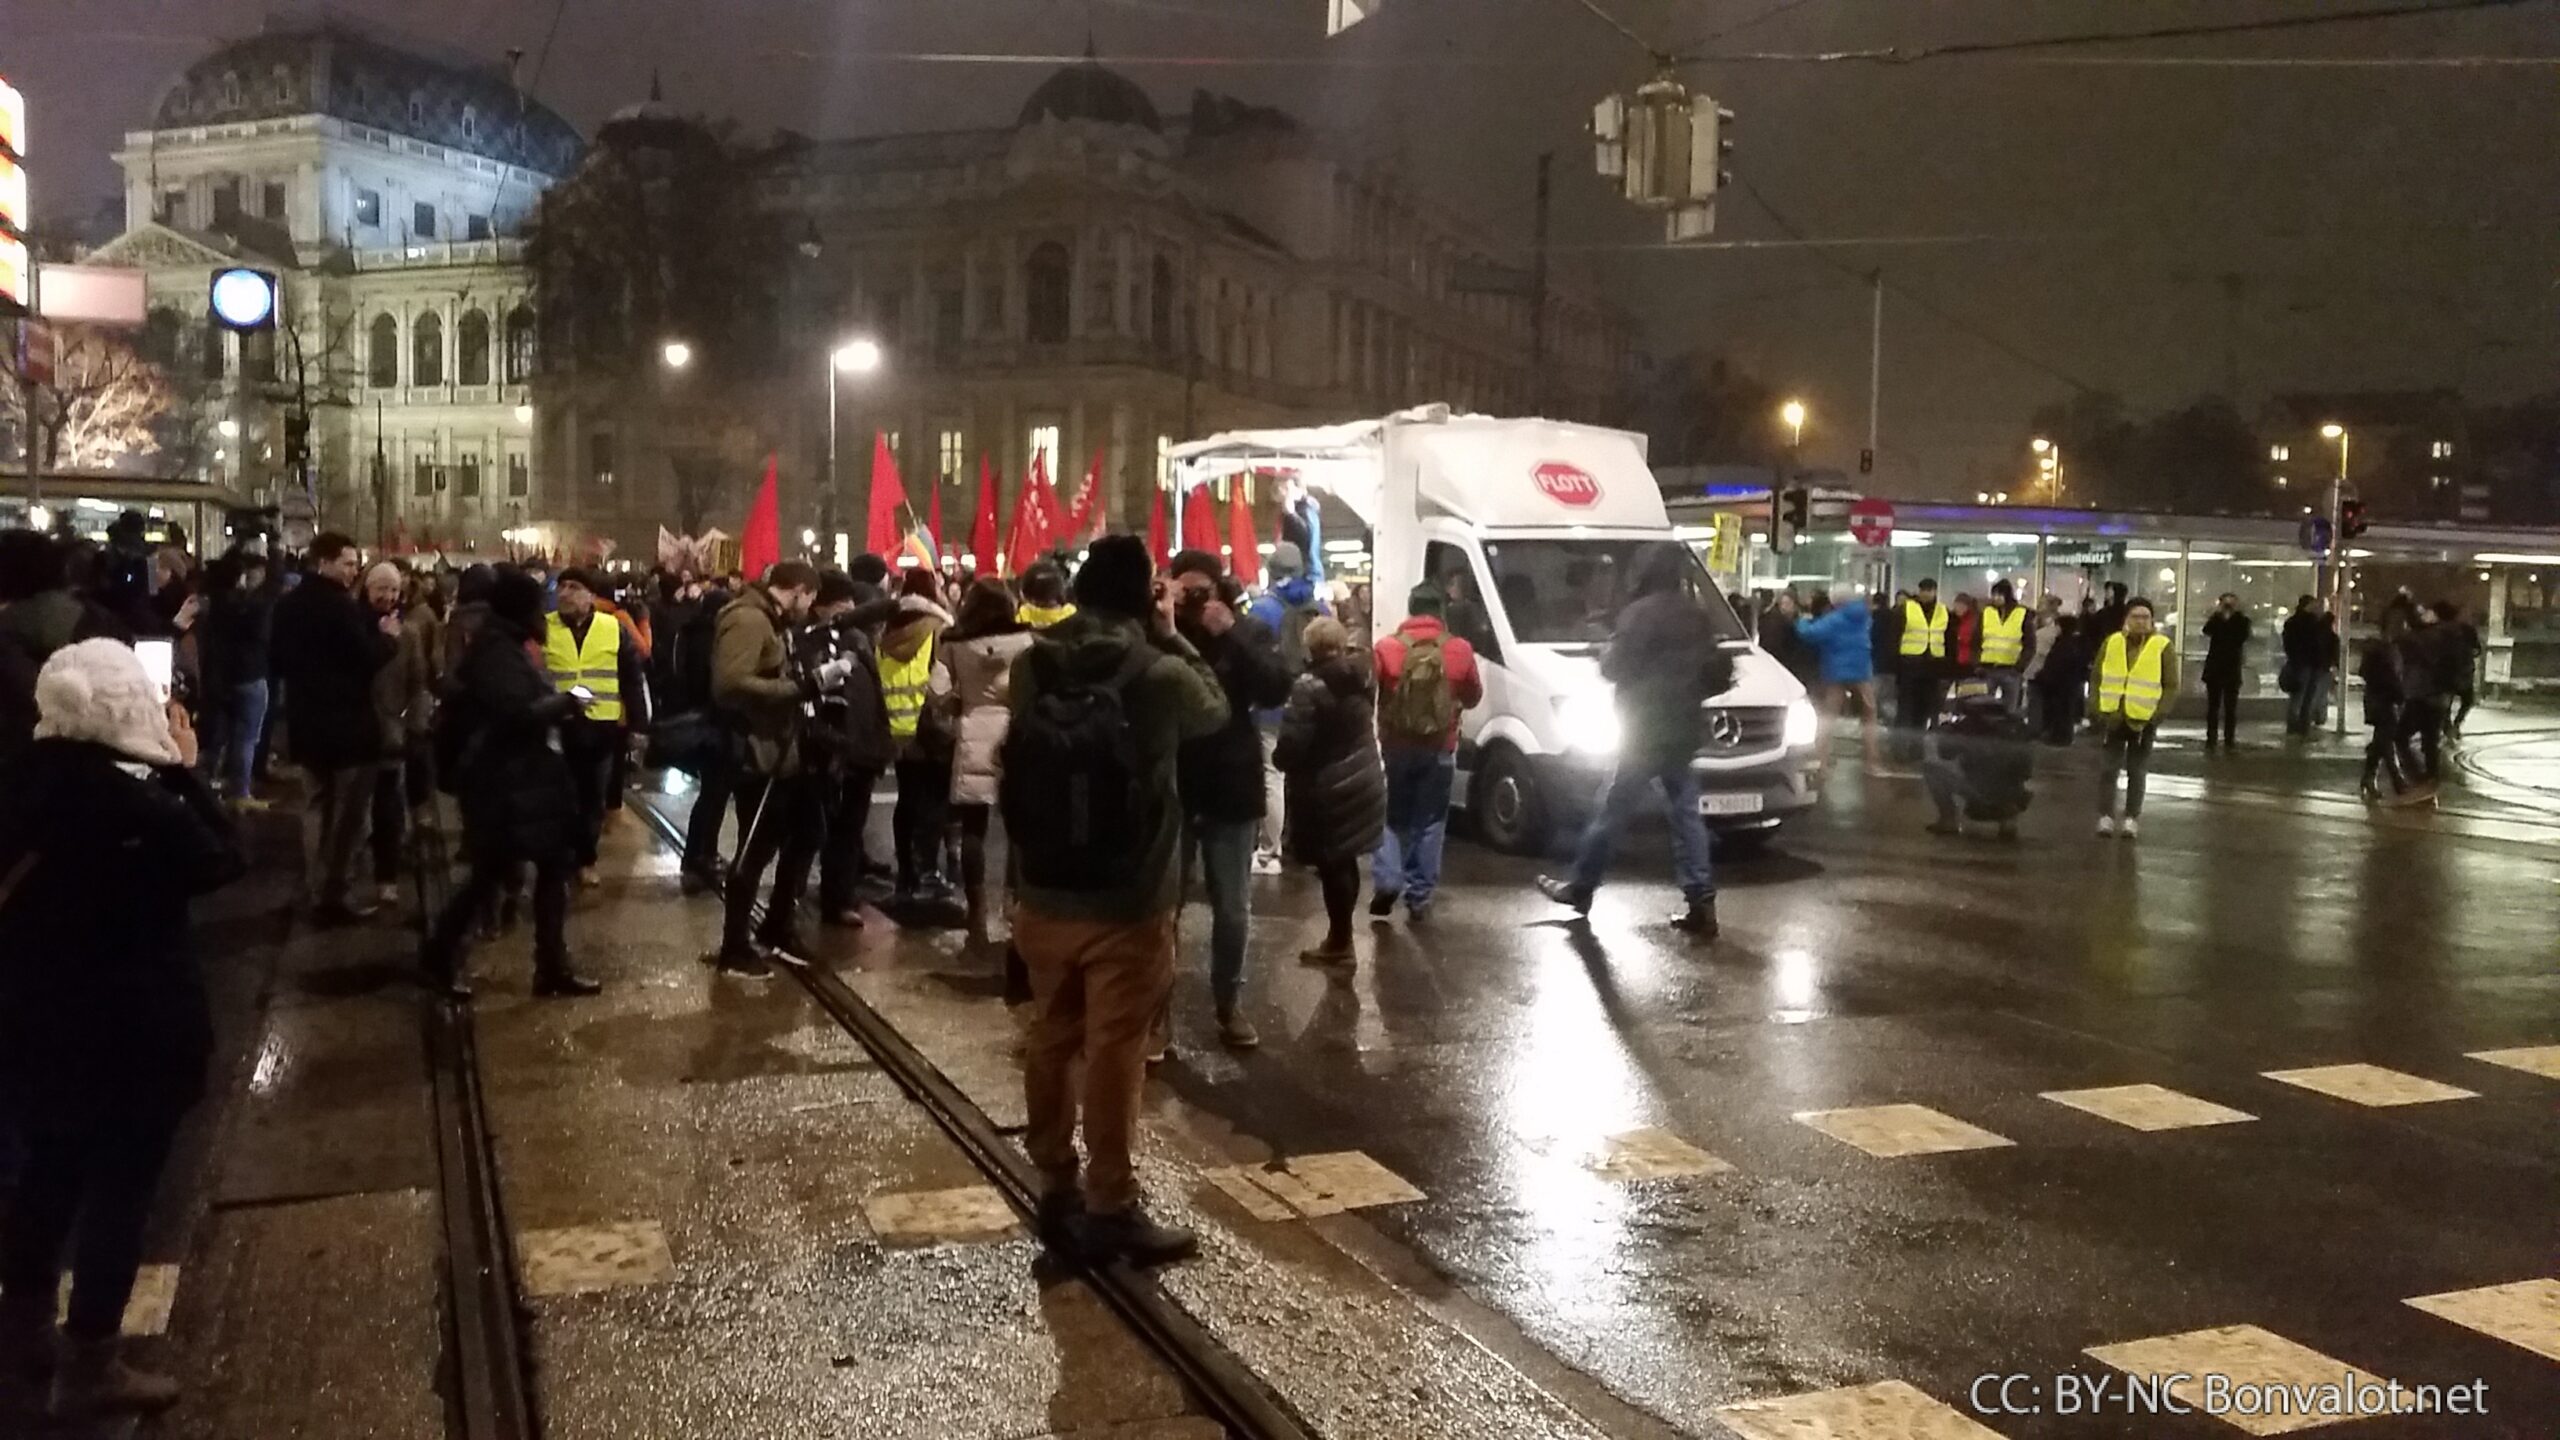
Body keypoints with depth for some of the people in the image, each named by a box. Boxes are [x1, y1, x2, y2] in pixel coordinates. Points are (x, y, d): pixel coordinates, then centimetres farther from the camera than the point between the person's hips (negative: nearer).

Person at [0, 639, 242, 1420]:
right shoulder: (135, 799, -26)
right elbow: (222, 861, -11)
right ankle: (89, 1365, 18)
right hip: (132, 1028, -7)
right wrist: (184, 769, -7)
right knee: (119, 1185, 7)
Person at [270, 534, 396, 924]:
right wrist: (388, 638, -4)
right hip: (346, 723, -8)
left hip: (307, 721, 8)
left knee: (319, 805, 18)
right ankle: (335, 896, 2)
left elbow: (279, 662, 18)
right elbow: (366, 659, -21)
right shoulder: (339, 605, -19)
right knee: (349, 812, 0)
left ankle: (319, 891, 23)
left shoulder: (288, 604, 9)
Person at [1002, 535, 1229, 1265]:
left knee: (1052, 1040, 15)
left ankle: (1056, 1189, 26)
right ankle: (1110, 1207, 9)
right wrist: (1170, 635, 6)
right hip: (1129, 901, -5)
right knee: (1114, 1051, 2)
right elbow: (1216, 709, 4)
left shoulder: (1031, 666, -3)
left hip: (1045, 894, 5)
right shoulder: (1160, 674, -17)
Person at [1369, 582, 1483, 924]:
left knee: (1392, 818, 15)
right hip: (1439, 749, 0)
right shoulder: (1459, 651, -3)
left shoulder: (1387, 648, -6)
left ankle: (1386, 880, -3)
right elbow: (1473, 697, 10)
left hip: (1396, 747, 0)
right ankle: (1419, 897, 9)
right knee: (1429, 823, 9)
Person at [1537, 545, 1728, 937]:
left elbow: (1615, 668, -13)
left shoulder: (1640, 613, -12)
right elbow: (1718, 672, 13)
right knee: (1685, 815, 7)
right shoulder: (1696, 617, 9)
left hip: (1644, 733, -6)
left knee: (1612, 813, 5)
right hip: (1682, 735, 6)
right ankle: (1701, 903, 0)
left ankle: (1579, 888, 17)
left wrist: (1606, 658, 8)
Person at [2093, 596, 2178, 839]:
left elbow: (2171, 687, -3)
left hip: (2143, 720, -2)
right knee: (2109, 768, 2)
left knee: (2137, 771, 5)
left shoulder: (2162, 647, -4)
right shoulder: (2112, 643, 3)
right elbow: (2098, 678, 9)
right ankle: (2106, 816, 9)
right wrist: (2099, 709, 0)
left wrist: (2157, 715, -12)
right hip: (2114, 717, 2)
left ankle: (2131, 818, 13)